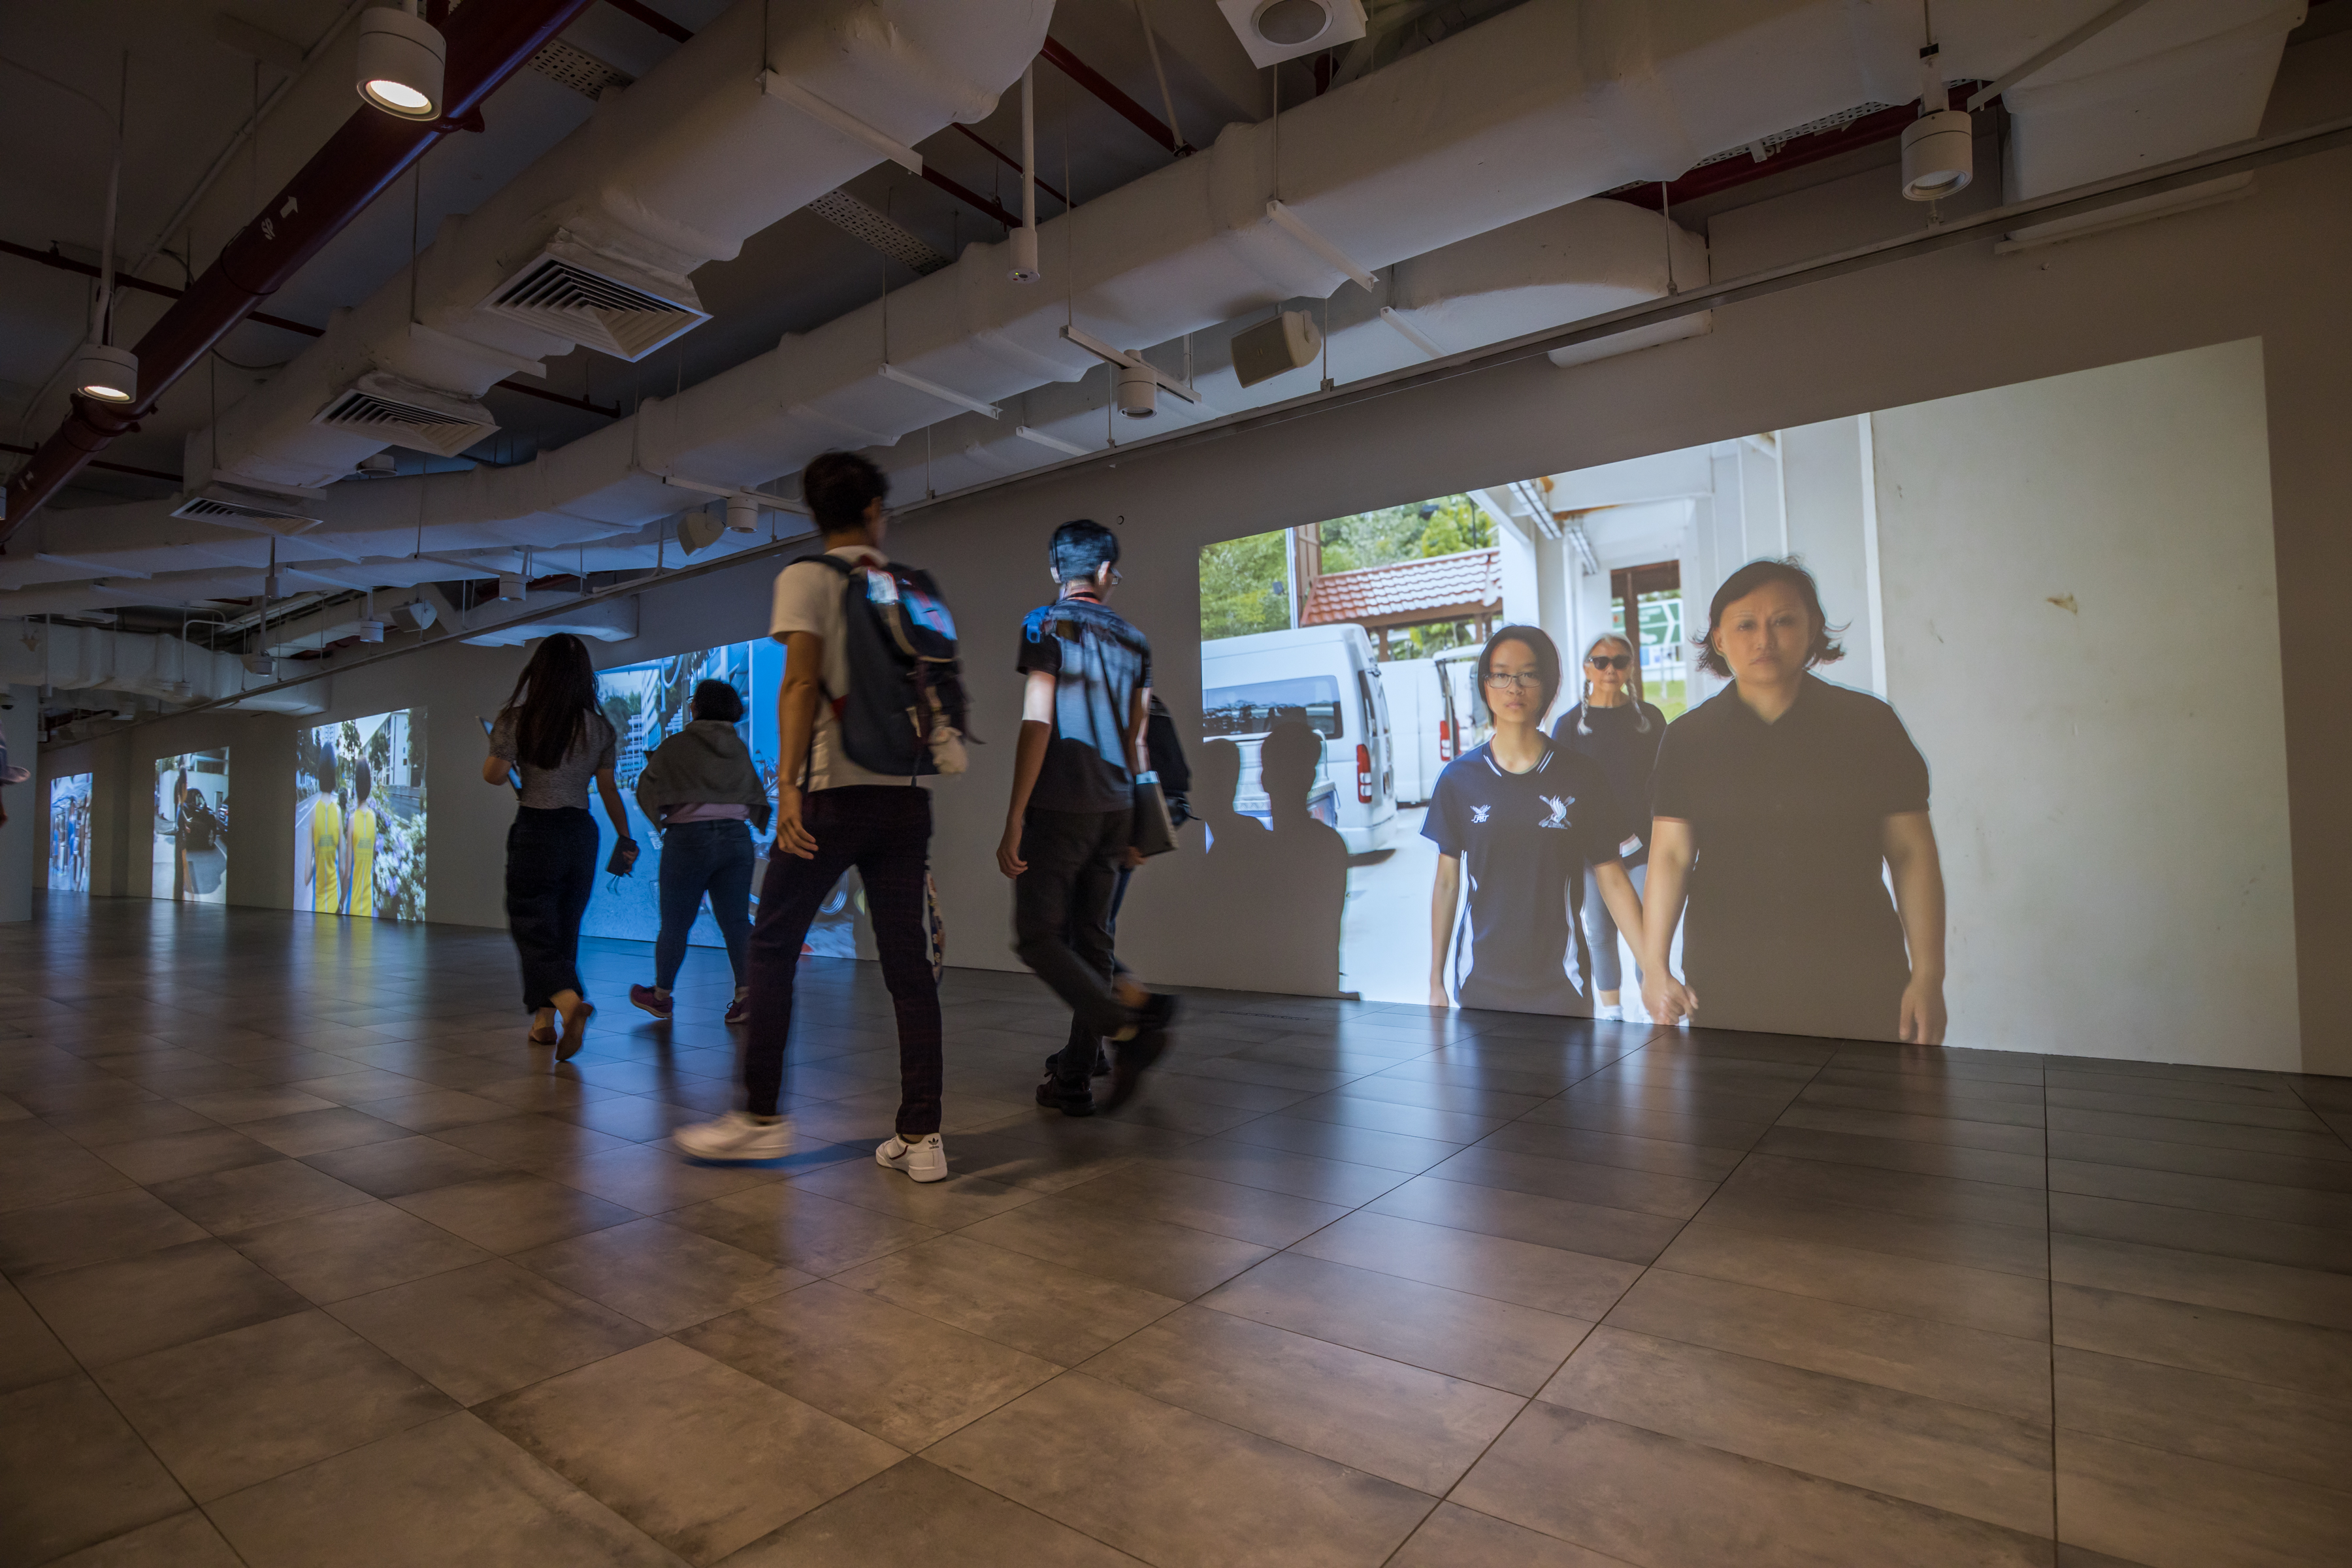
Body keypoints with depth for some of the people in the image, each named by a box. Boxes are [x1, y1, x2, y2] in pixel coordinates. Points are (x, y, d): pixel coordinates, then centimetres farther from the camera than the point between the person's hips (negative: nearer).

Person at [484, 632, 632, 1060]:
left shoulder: (518, 719, -7)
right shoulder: (600, 727, 3)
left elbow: (493, 775, -5)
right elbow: (608, 790, 6)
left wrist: (499, 746, 16)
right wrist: (625, 837, 16)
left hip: (535, 830, -3)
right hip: (582, 833, 4)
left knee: (533, 929, 1)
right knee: (564, 929, 14)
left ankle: (569, 1000, -25)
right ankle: (544, 1020, 22)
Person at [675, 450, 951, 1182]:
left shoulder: (807, 578, 1)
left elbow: (802, 685, -11)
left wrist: (788, 783, -14)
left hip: (835, 791, -4)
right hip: (906, 794, 5)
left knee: (773, 945, 9)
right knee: (910, 963, 3)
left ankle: (761, 1116, 14)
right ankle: (921, 1137, 6)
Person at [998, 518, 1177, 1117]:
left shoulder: (1046, 624, -3)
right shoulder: (1134, 641, 13)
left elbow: (1037, 725, -12)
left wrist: (1014, 821, -12)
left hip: (1059, 807, -6)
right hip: (1114, 811, 6)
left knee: (1039, 938, -2)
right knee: (1090, 941, 8)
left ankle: (1128, 1021, -18)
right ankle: (1073, 1079, 13)